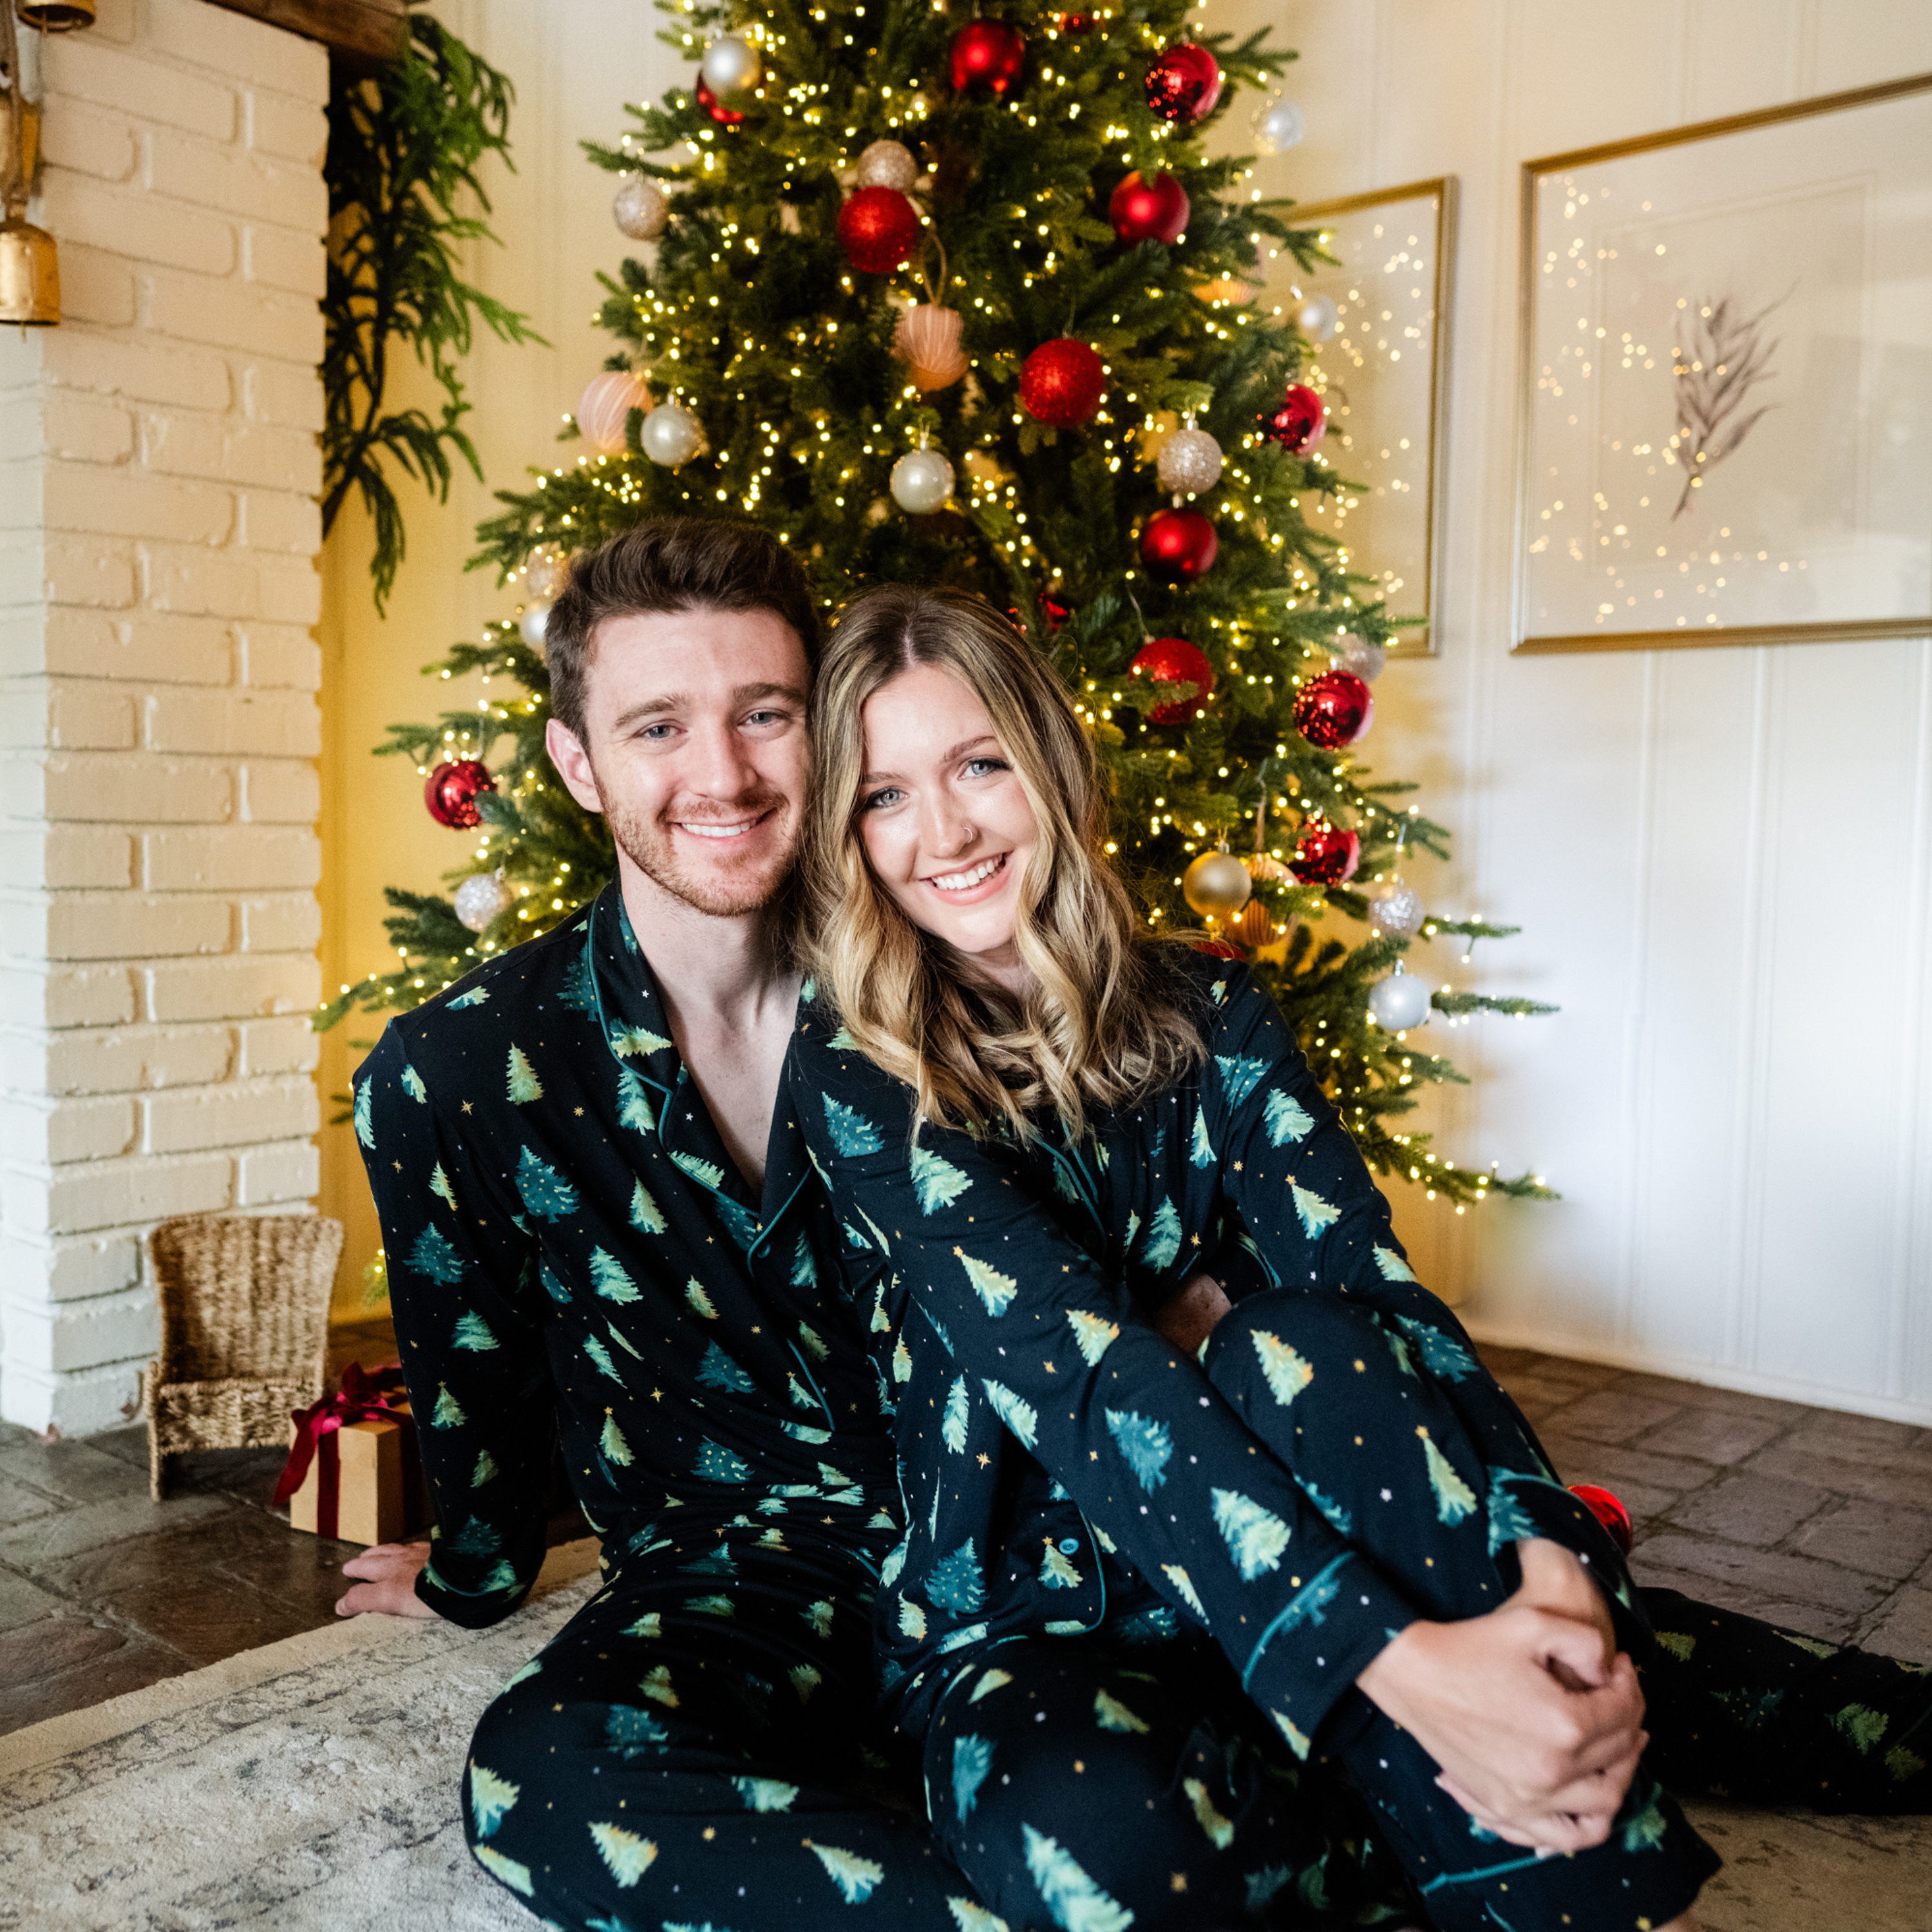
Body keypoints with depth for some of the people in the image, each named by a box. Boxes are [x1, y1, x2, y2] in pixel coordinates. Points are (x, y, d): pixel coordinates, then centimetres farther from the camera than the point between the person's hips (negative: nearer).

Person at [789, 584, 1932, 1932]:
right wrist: (1395, 1661, -34)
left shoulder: (1208, 1017, 0)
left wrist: (1549, 1559, -30)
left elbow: (1376, 1294, -11)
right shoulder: (857, 1082, -11)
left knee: (1295, 1342, -29)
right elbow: (1077, 1367, -24)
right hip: (1019, 1624, -2)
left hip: (1264, 1552, 3)